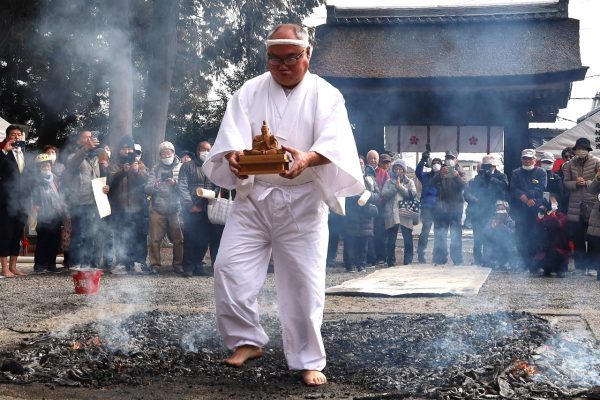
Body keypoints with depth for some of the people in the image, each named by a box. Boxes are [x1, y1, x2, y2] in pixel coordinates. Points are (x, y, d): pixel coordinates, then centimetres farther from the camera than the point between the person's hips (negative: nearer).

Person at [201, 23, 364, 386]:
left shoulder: (326, 95, -3)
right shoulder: (249, 92, 4)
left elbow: (335, 143, -18)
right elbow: (232, 136, -7)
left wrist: (308, 159, -40)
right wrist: (234, 156, -32)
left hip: (302, 201, -2)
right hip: (254, 197, 2)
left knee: (304, 282, -1)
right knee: (230, 269, -5)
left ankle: (308, 361, 13)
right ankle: (248, 341, 14)